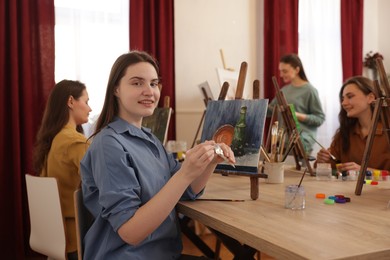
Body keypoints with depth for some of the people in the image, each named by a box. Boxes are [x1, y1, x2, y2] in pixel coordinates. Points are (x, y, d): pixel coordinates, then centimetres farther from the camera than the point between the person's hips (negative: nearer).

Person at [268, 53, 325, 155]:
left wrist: (298, 116, -18)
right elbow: (269, 110, 18)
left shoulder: (309, 90, -6)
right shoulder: (284, 90, 13)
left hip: (302, 142, -6)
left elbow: (320, 118, -7)